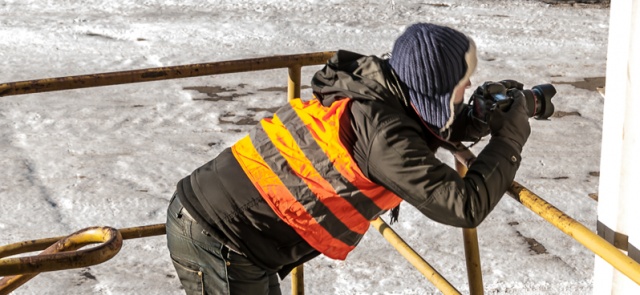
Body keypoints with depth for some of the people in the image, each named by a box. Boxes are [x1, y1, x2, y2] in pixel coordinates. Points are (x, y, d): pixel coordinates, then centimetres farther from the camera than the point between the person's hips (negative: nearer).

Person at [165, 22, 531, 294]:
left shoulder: (372, 90, 2)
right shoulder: (382, 130, -22)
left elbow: (422, 129, 22)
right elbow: (464, 205, -21)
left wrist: (478, 119, 5)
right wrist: (510, 137, -8)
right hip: (217, 240, -8)